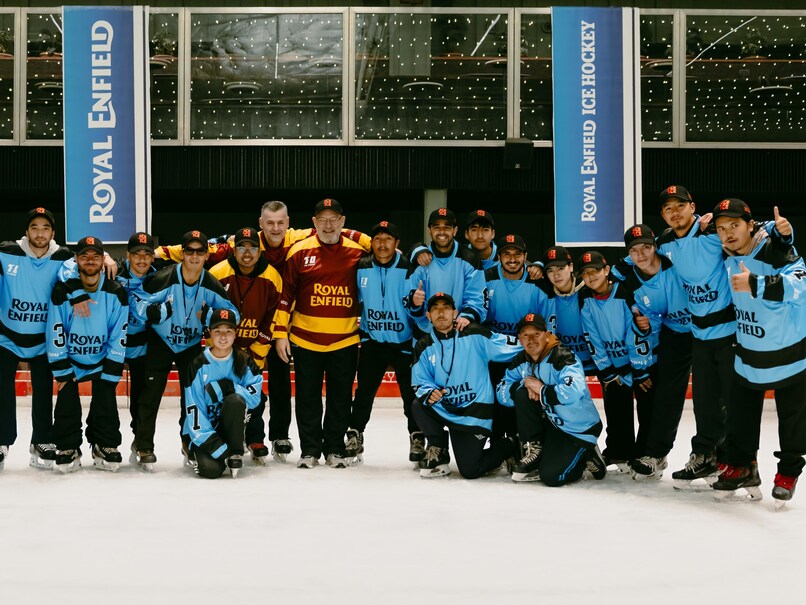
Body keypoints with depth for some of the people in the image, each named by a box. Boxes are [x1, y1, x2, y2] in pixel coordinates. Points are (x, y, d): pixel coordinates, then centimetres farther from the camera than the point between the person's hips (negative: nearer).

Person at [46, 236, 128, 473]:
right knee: (67, 401, -9)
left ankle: (105, 446, 10)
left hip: (102, 360, 1)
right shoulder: (63, 291, -17)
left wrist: (110, 373, -11)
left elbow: (118, 338, -9)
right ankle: (67, 448, 7)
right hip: (69, 358, -1)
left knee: (106, 398, -8)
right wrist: (62, 371, -14)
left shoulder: (116, 293, -13)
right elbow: (56, 334, -14)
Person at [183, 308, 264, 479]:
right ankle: (195, 452, 12)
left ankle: (236, 453, -13)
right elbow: (193, 407, -13)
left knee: (234, 399, -30)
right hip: (204, 429, -1)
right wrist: (217, 446, -22)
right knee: (211, 469, -26)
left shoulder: (244, 361, -3)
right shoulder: (199, 365, -8)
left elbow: (255, 396, -12)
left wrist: (227, 387, -28)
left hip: (231, 425, 1)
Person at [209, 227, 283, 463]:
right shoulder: (217, 274, -16)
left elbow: (273, 319, -5)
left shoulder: (272, 277, -11)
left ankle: (255, 440, 16)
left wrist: (256, 353, -8)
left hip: (254, 345, 1)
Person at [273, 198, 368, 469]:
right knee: (307, 396, 6)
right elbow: (285, 294, 1)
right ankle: (309, 450, 16)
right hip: (305, 339, -1)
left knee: (340, 397, 7)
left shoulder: (358, 253, 1)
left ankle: (335, 449, 18)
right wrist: (280, 332, -2)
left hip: (345, 340, 1)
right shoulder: (299, 251, -2)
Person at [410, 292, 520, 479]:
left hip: (475, 411, -3)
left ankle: (509, 447, 22)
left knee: (469, 470, -9)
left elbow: (513, 347, -9)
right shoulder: (424, 347, 2)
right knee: (419, 406, -27)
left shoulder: (474, 335, -8)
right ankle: (438, 454, 0)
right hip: (444, 409, 4)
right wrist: (429, 394, -21)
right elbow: (419, 383, 2)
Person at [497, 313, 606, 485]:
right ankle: (533, 451, -2)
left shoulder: (562, 357, -24)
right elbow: (502, 394, -2)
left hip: (580, 428, -6)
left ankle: (587, 456, 13)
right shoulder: (521, 361, 0)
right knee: (521, 394, -16)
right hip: (551, 421, 7)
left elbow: (575, 392, -41)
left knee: (551, 477, -17)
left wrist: (542, 389, -28)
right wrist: (524, 384, -21)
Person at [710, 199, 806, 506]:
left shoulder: (777, 251, -24)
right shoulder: (727, 257, -2)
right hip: (748, 354, 6)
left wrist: (755, 284, -46)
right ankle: (741, 468, 24)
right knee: (741, 414, 9)